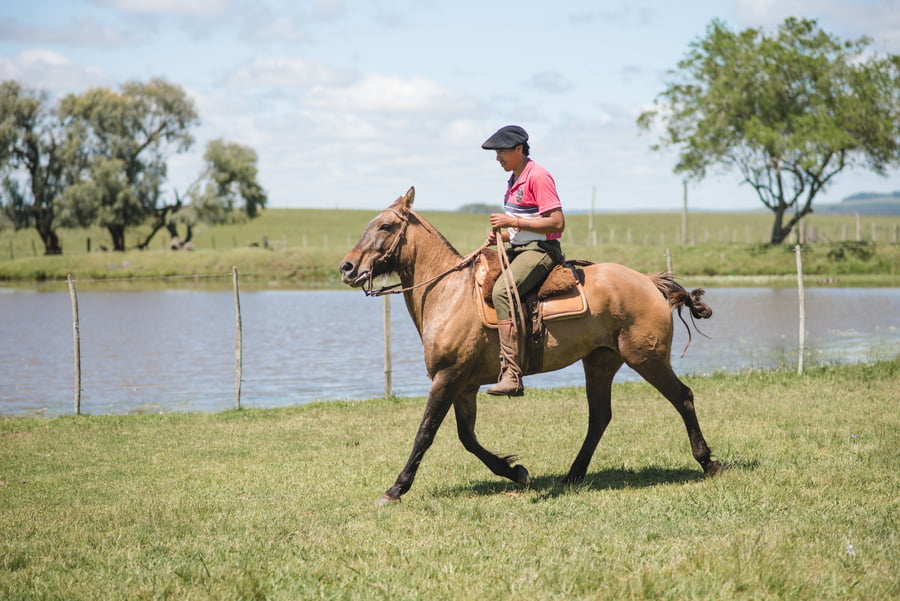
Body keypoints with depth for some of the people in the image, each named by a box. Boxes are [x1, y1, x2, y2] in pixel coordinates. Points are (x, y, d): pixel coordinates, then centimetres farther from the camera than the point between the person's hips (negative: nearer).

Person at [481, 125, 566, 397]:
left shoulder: (538, 176, -12)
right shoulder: (515, 180, 18)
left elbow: (557, 222, -19)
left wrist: (513, 222, -19)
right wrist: (502, 235, 6)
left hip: (541, 251, -11)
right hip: (519, 249, 11)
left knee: (501, 291, -31)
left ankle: (511, 376, -37)